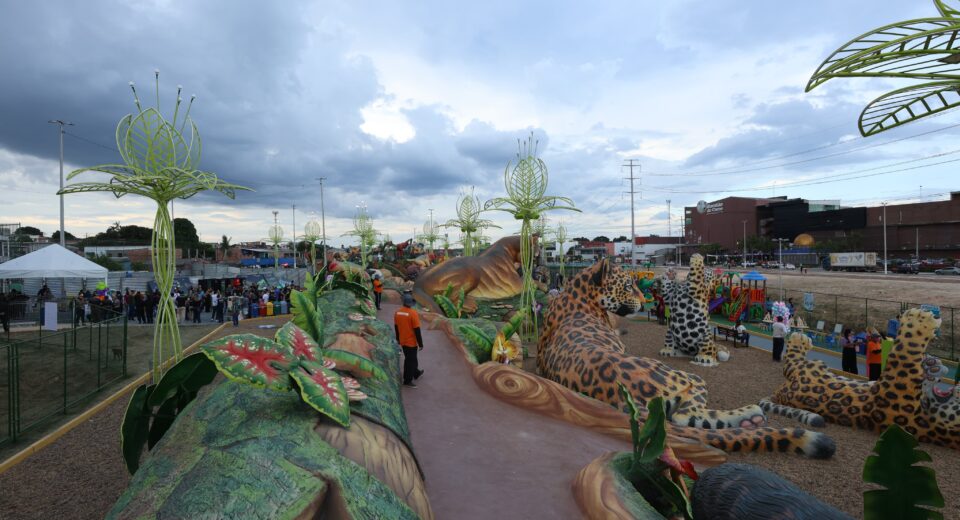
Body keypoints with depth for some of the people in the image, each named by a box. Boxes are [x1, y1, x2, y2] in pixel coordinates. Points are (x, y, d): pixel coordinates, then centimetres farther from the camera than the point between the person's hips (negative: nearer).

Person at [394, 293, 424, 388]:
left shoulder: (397, 312, -3)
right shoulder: (413, 313, -23)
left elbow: (396, 327, 8)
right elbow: (417, 330, -20)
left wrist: (398, 339, 22)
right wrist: (420, 343, -12)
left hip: (403, 341, 7)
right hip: (411, 342, -7)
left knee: (411, 358, 24)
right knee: (410, 360, 7)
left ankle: (416, 373, 43)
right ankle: (407, 380, 17)